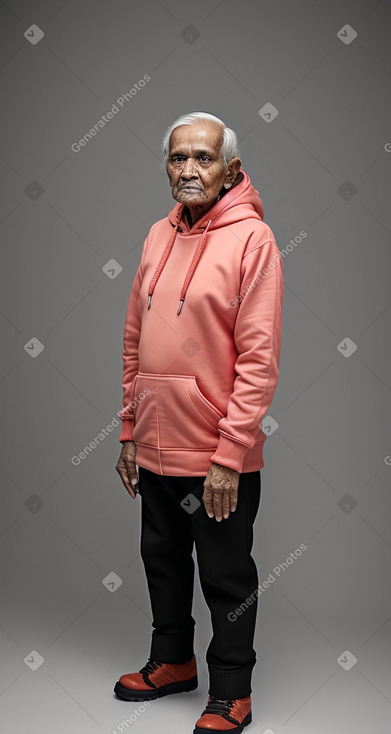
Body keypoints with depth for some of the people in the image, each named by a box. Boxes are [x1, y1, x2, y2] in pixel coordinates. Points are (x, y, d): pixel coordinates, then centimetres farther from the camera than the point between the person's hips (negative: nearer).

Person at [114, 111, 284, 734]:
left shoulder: (251, 238, -12)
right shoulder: (160, 236, 8)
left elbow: (259, 360, -17)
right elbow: (135, 339, 12)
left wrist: (228, 458, -19)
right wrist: (130, 433, 10)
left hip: (218, 458, -6)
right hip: (156, 448, 7)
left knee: (227, 578, 9)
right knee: (163, 561, 21)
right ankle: (172, 661, 42)